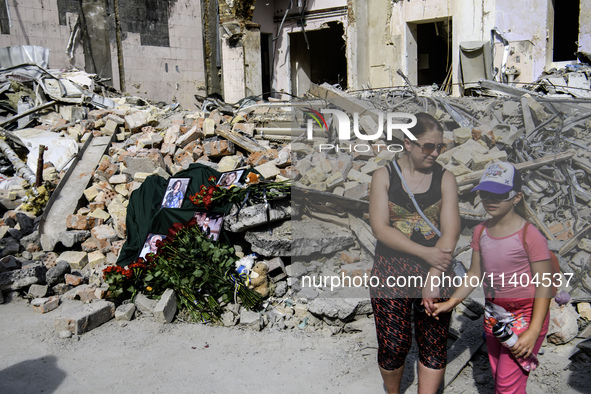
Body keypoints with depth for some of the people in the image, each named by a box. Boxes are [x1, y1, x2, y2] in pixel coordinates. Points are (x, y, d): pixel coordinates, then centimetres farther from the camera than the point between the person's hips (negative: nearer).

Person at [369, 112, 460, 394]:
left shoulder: (445, 178, 4)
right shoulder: (384, 176, 1)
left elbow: (450, 231, -4)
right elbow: (380, 228, -9)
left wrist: (434, 277, -15)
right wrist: (425, 253, -18)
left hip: (435, 270, 2)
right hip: (391, 271, -1)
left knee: (434, 345, 1)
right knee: (393, 345, 3)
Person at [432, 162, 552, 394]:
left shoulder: (530, 236, -18)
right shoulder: (481, 231, 1)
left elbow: (543, 285, -16)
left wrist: (533, 332, -19)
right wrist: (450, 303, 1)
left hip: (525, 316, -6)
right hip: (493, 315, 6)